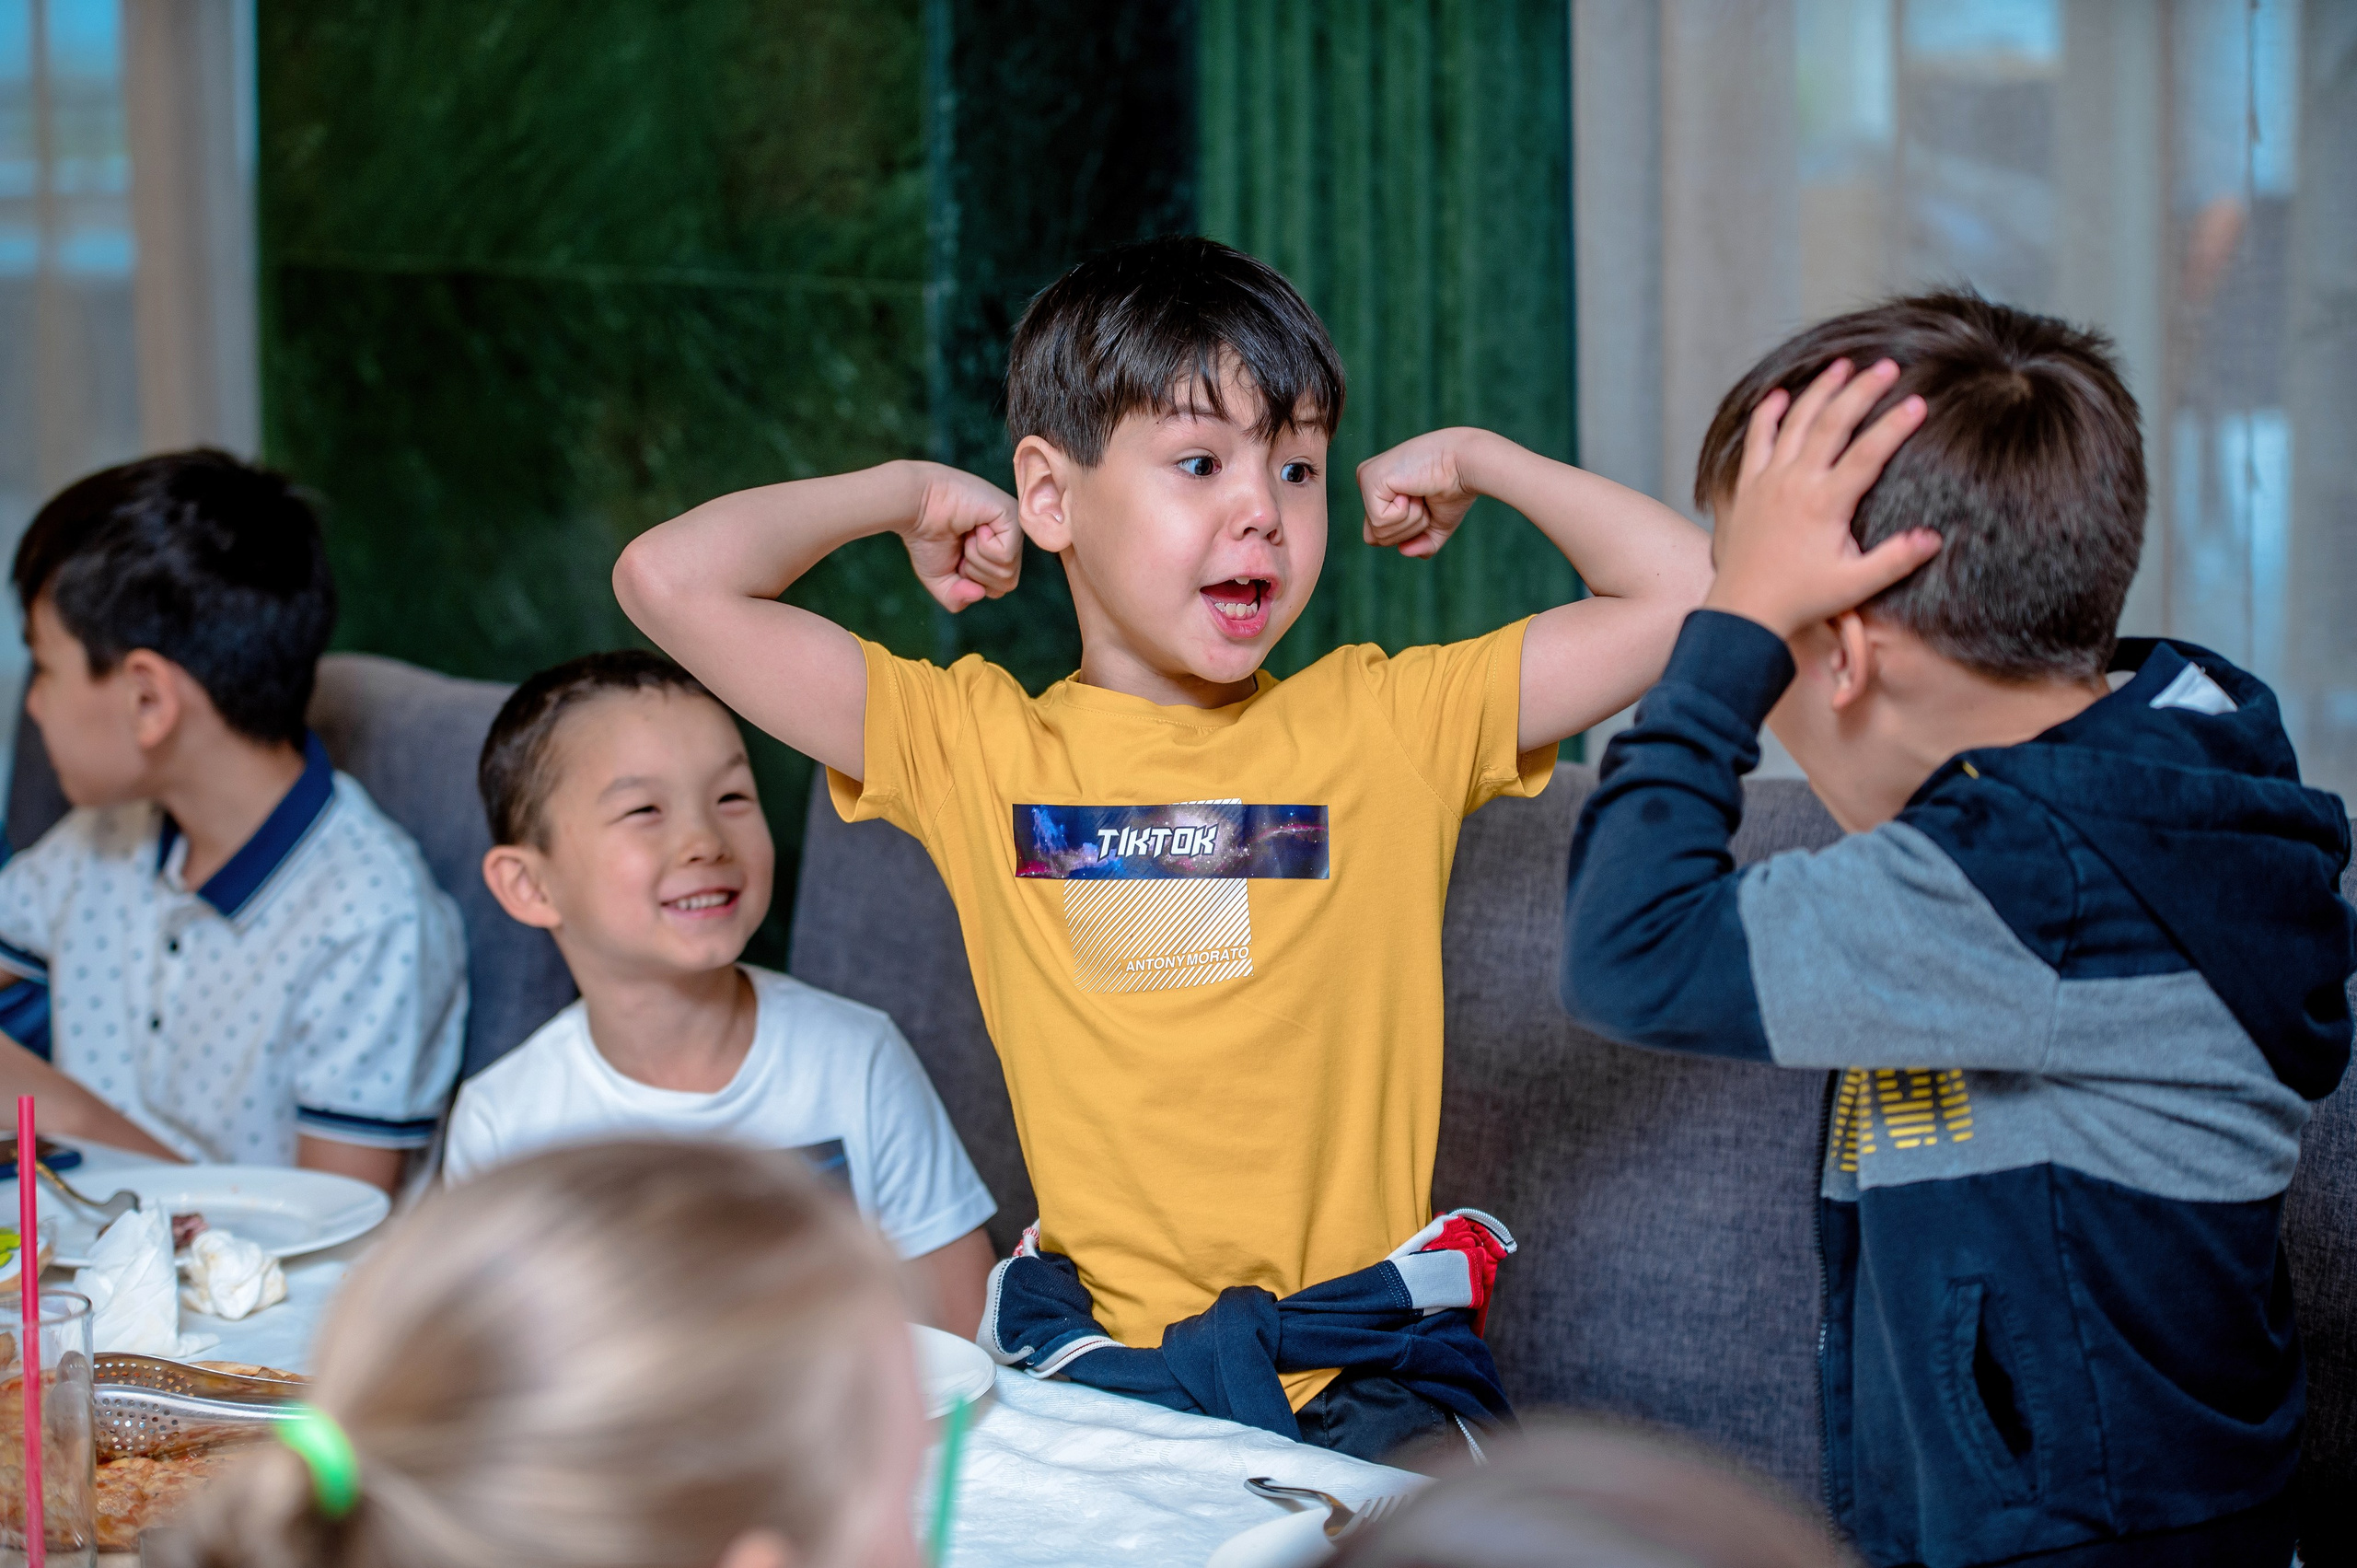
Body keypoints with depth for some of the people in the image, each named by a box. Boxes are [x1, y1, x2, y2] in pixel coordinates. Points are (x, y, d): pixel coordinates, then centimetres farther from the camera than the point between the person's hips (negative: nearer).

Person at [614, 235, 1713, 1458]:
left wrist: (1468, 462, 12)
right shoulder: (976, 749, 5)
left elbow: (1689, 588, 5)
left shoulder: (1389, 723, 6)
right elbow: (669, 580, 1)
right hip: (1099, 1380, 0)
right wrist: (912, 492, 11)